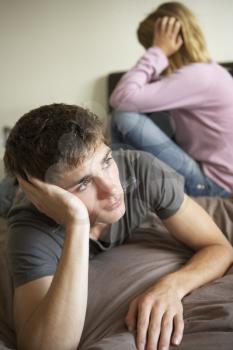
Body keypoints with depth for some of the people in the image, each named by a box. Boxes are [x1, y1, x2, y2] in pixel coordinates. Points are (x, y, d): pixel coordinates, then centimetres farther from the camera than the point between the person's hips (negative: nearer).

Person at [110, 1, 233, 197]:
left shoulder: (196, 76, -22)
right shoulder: (204, 71, 9)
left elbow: (121, 99, -28)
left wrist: (157, 51, -19)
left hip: (212, 184, -10)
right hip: (203, 168, 10)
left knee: (125, 118, -20)